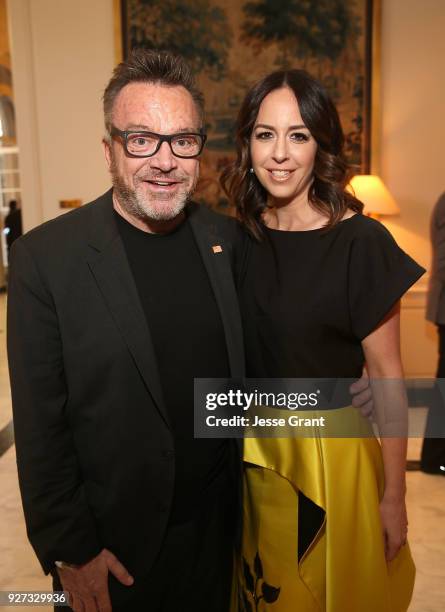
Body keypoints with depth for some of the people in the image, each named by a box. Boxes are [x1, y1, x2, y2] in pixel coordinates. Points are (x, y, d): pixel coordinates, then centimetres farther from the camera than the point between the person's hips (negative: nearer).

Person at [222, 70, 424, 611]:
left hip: (329, 456, -4)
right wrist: (233, 454, 10)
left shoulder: (360, 242, -17)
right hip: (252, 451, 5)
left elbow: (387, 378, -12)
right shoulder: (241, 237, -3)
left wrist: (393, 496, -8)